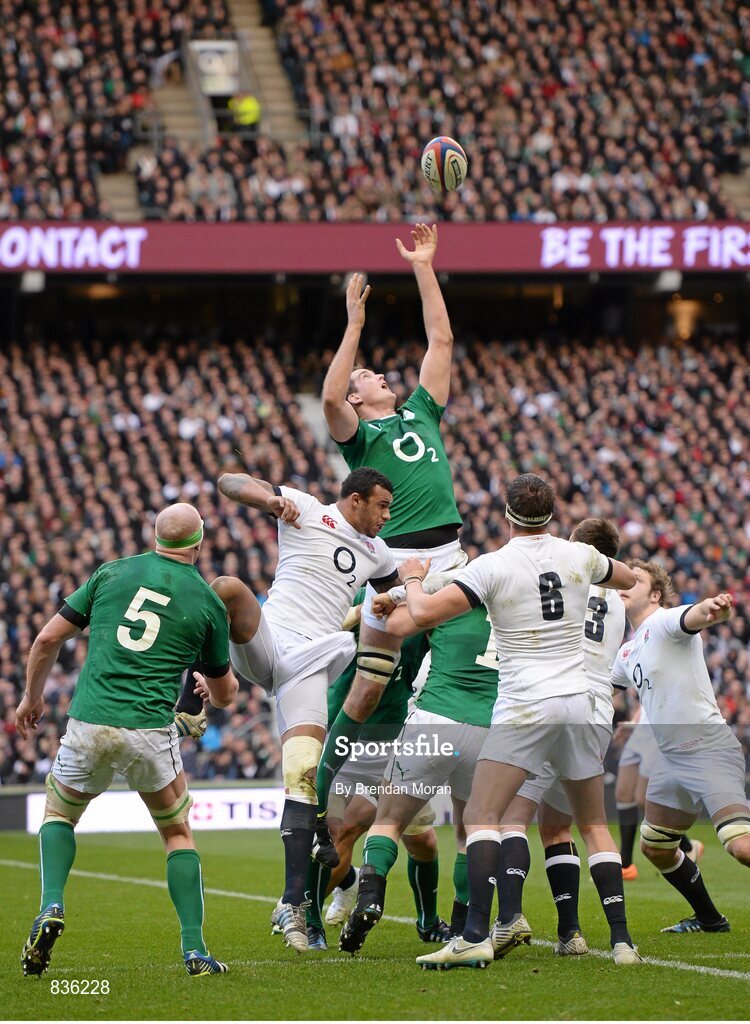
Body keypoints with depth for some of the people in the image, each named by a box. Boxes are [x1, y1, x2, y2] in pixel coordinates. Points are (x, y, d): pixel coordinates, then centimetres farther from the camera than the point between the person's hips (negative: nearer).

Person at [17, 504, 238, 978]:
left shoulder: (113, 573, 10)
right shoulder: (208, 602, 7)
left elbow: (49, 638, 9)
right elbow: (224, 694, 17)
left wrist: (33, 696, 25)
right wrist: (228, 677, 41)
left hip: (89, 725, 1)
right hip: (150, 730, -1)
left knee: (59, 813, 26)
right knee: (178, 834, 19)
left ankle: (52, 908, 2)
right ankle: (195, 949, 7)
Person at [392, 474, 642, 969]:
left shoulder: (492, 566, -6)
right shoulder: (580, 557, 7)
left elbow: (425, 614, -12)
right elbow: (630, 578, 28)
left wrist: (412, 579, 9)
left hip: (524, 707, -4)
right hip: (578, 701, 4)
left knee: (481, 817, -6)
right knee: (596, 826, 13)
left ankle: (476, 937, -22)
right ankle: (622, 940, 6)